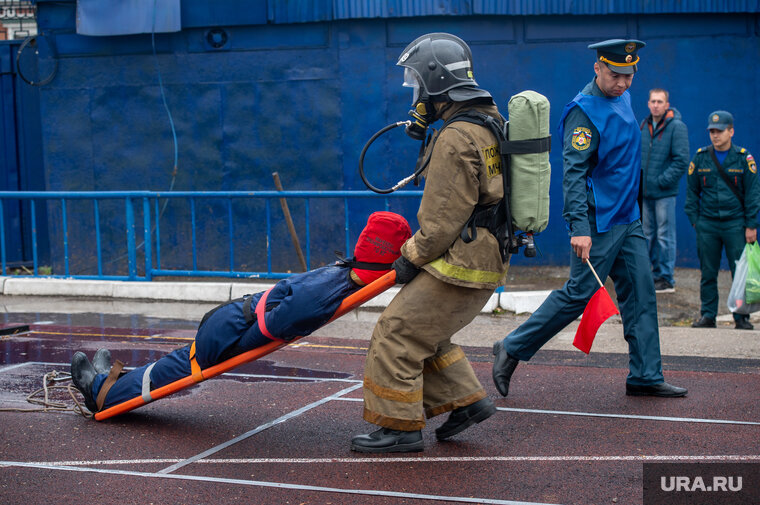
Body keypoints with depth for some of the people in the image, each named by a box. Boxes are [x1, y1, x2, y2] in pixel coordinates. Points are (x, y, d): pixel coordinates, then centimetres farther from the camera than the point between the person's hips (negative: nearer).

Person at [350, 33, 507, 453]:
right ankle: (466, 400, 26)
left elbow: (445, 220, -22)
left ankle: (400, 427, 4)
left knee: (397, 336, -3)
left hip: (460, 267, -10)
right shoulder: (489, 122, 12)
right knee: (422, 333, 22)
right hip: (484, 259, 10)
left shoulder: (456, 139, -21)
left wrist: (412, 257, -8)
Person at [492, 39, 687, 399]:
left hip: (627, 218, 9)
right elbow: (573, 172, -22)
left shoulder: (622, 98, 12)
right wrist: (579, 227, -29)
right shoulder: (584, 110, -16)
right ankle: (511, 350, 8)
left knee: (641, 294, 6)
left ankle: (645, 377, 12)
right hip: (598, 221, -9)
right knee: (579, 294, -5)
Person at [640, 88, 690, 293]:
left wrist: (662, 180, -14)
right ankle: (655, 274, 22)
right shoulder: (644, 125, 10)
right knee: (648, 234, 12)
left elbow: (681, 160, -12)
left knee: (665, 236, -3)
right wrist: (638, 180, 7)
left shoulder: (676, 126, -8)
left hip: (664, 192, -6)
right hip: (645, 192, 6)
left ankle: (666, 279, 4)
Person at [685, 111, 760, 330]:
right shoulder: (700, 157, 6)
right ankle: (708, 315, 14)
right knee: (708, 273, 5)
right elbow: (691, 191, 12)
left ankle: (741, 317, 9)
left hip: (735, 224, -2)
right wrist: (694, 220, 4)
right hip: (707, 224, 2)